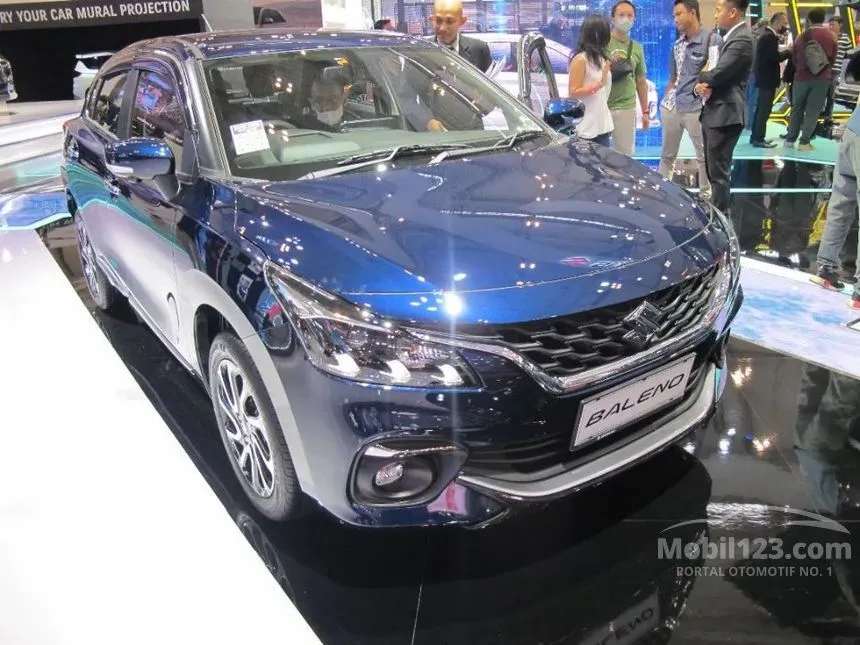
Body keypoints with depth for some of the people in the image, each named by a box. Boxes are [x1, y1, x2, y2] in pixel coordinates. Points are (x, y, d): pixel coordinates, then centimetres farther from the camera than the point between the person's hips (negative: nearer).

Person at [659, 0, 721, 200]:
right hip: (672, 106, 6)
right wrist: (666, 100, 12)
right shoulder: (677, 45, 15)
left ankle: (705, 196, 15)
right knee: (667, 154, 12)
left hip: (696, 107, -6)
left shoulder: (712, 39, -6)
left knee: (703, 156, 4)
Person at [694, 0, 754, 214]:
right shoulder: (729, 37, 18)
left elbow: (716, 75, -23)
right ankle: (717, 210, 31)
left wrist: (701, 77, -1)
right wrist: (699, 87, -8)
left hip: (725, 114, -10)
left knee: (719, 172, -4)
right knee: (713, 169, 18)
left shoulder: (742, 39, -15)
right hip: (713, 112, 10)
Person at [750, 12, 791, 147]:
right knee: (765, 109, -7)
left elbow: (772, 56, 14)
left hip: (764, 77, 10)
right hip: (767, 78, -10)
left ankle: (755, 136, 18)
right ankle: (758, 139, -5)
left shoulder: (767, 35, 14)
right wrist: (789, 51, -7)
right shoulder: (770, 36, -17)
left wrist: (785, 52, 2)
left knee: (761, 108, 13)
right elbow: (776, 57, -23)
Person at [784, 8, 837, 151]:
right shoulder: (831, 36, -2)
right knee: (813, 111, 0)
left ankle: (790, 139, 13)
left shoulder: (802, 37, 1)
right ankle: (804, 142, -4)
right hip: (822, 79, -2)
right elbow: (833, 58, 4)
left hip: (802, 77, 2)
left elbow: (794, 58, 7)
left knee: (797, 109, 13)